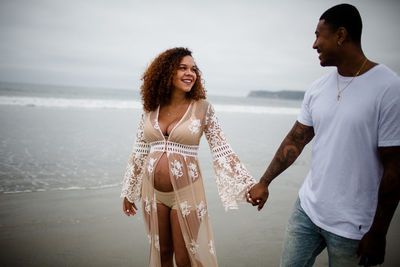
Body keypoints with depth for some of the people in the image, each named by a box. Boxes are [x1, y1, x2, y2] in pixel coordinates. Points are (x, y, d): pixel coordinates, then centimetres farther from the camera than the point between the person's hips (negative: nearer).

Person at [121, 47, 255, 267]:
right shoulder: (151, 109, 2)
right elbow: (139, 152, 9)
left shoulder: (202, 108, -7)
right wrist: (129, 192, 14)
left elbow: (222, 152, -7)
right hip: (153, 193, 3)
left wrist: (247, 187, -13)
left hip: (186, 192, -3)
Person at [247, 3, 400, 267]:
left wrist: (378, 233, -11)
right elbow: (296, 140, 9)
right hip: (307, 208, 5)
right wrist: (264, 183, 9)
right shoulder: (317, 89, 3)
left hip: (351, 226, -5)